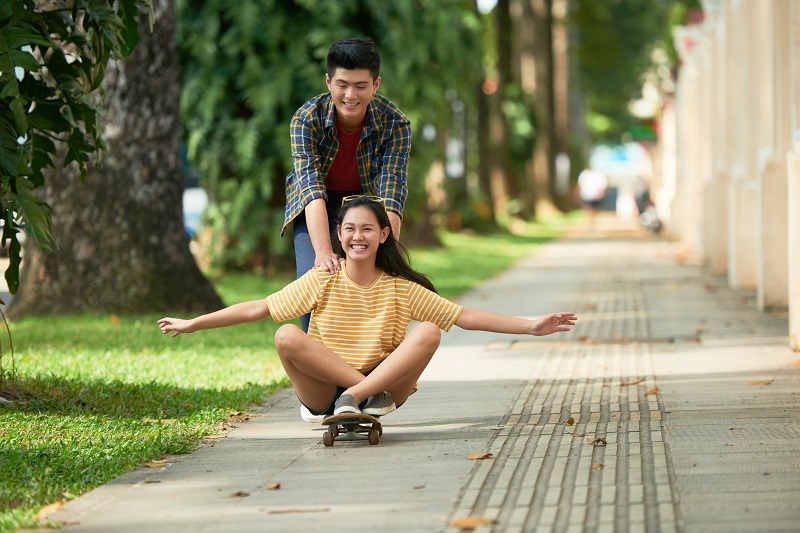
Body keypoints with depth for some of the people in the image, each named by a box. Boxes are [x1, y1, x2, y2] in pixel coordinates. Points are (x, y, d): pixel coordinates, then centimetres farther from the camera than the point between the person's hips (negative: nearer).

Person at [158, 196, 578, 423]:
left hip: (386, 385, 1)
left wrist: (531, 326, -7)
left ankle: (358, 396, -29)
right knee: (287, 336, -26)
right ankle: (367, 392, -24)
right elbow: (257, 309, 1)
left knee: (428, 331, -20)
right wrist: (192, 324, -3)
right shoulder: (322, 281, 1)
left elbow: (465, 317, 1)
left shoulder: (401, 289, 2)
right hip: (323, 393, -1)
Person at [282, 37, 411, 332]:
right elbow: (311, 188, -37)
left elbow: (392, 196, -32)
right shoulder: (307, 119, -28)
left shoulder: (395, 124, -26)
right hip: (317, 207, -1)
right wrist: (323, 251, -51)